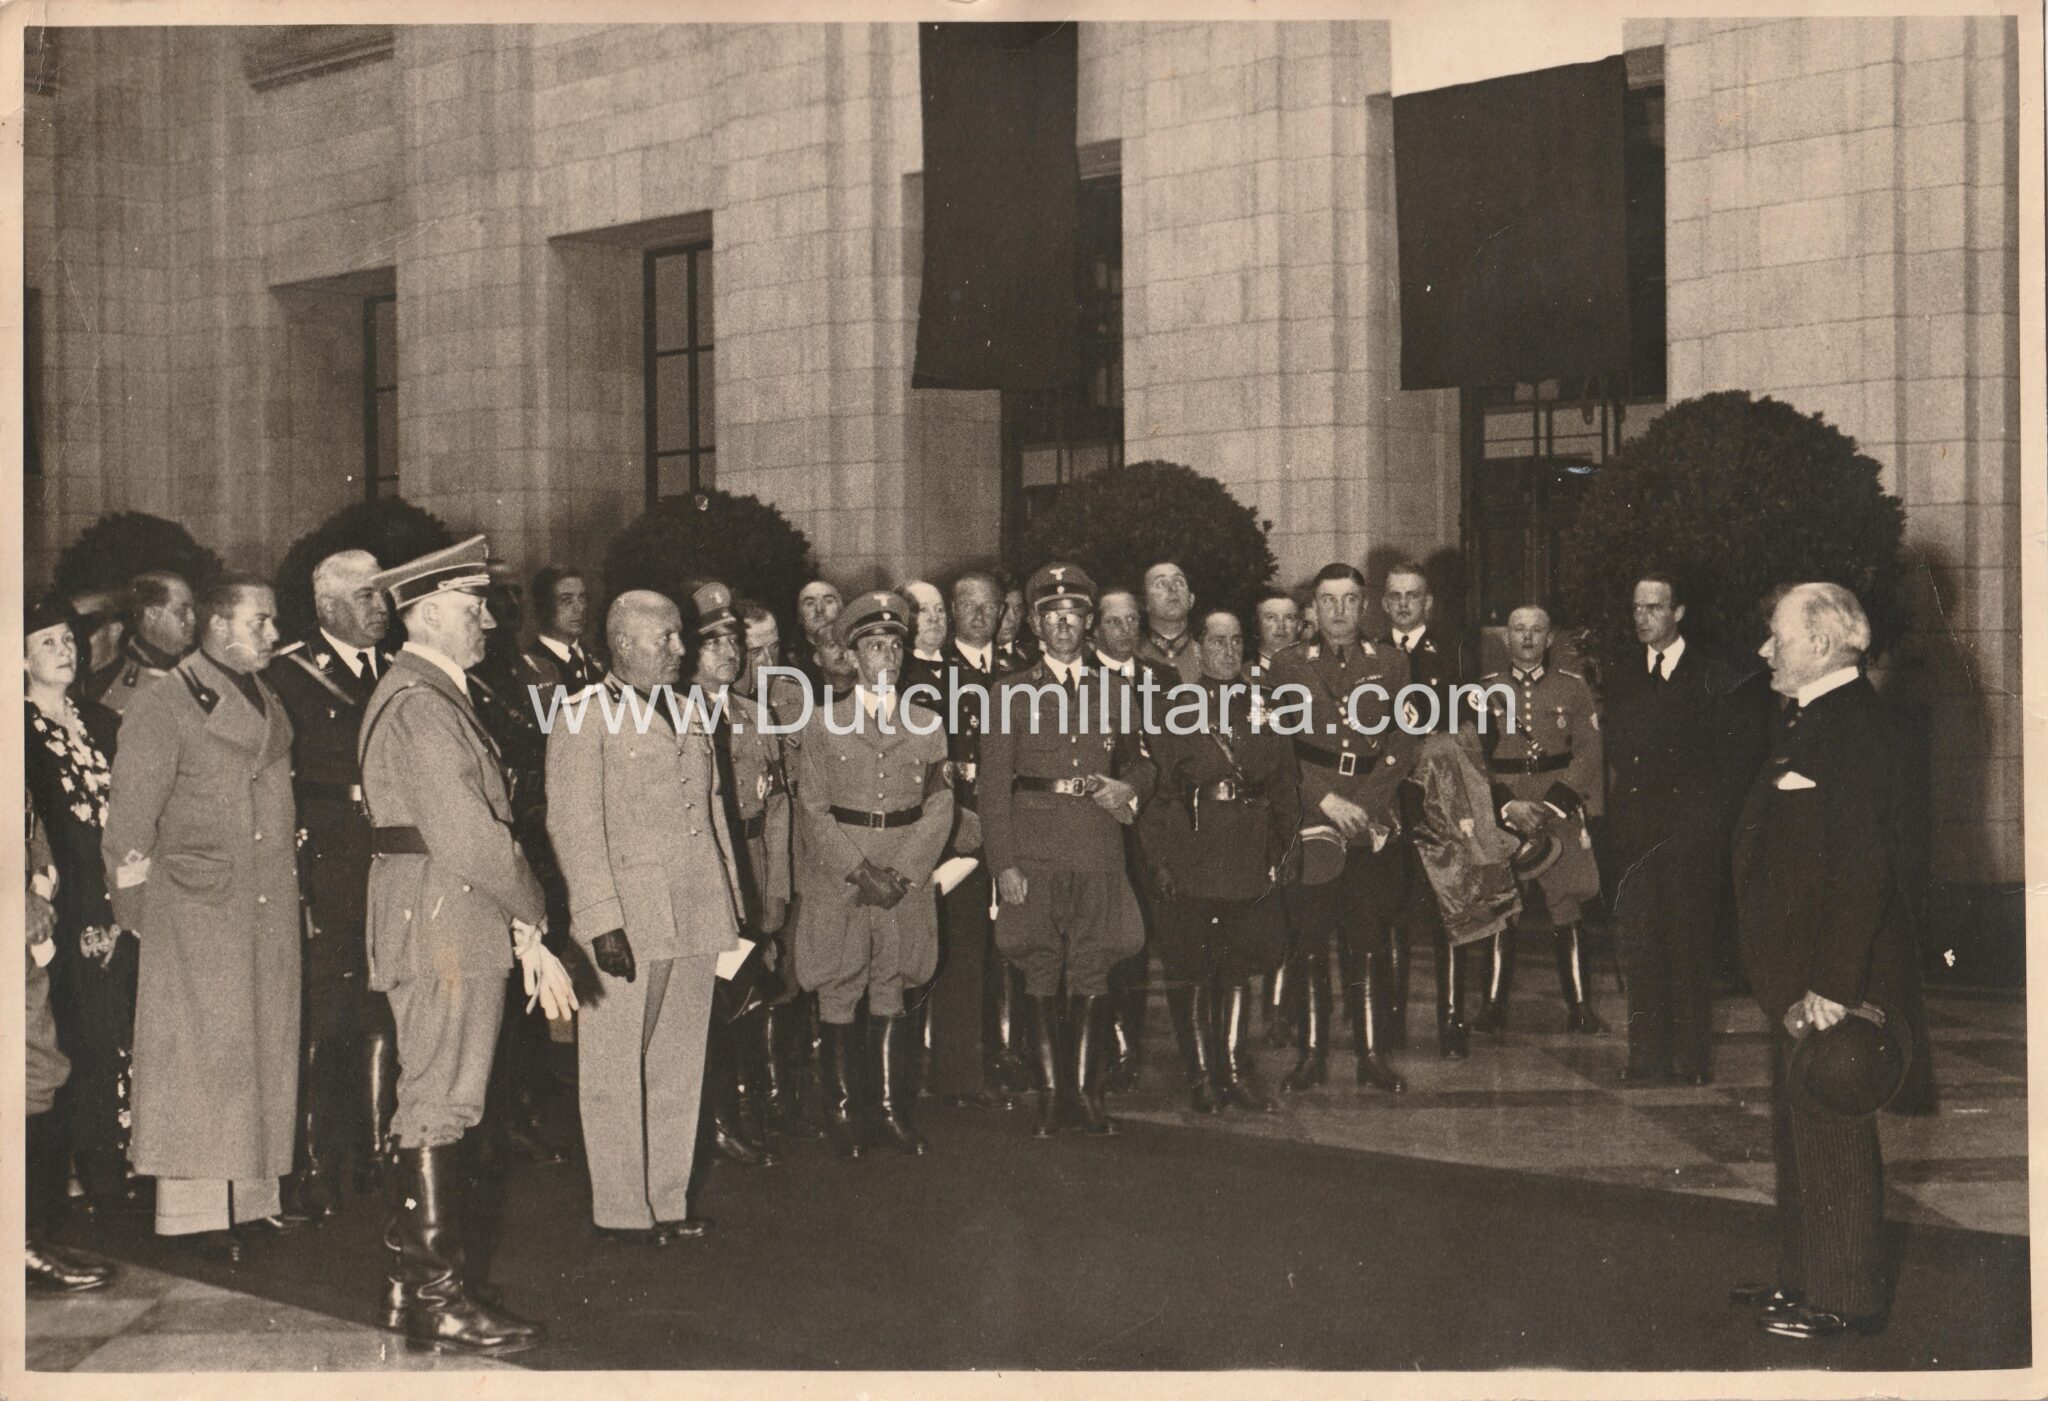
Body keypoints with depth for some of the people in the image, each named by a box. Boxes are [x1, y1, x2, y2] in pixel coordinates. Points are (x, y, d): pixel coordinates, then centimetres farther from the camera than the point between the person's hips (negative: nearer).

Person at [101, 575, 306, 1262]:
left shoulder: (269, 703, 15)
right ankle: (191, 1209, 2)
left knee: (265, 1053, 8)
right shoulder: (163, 704, -6)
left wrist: (290, 883, 13)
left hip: (271, 908, 7)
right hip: (196, 909, -7)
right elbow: (129, 822, -7)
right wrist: (136, 914, -8)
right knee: (200, 1055, -3)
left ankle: (252, 1198, 16)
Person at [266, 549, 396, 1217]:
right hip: (324, 876, -5)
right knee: (318, 1024, -4)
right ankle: (310, 1169, 3)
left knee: (383, 1020, 10)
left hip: (390, 877, 5)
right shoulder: (288, 675, -3)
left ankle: (375, 1154, 21)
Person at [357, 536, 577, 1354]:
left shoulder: (438, 696, 19)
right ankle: (435, 1295, -1)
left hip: (456, 925, 11)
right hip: (440, 924, -11)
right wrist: (532, 917, -10)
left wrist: (524, 933, 15)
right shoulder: (418, 703, -14)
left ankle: (412, 1283, 23)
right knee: (439, 1104, -6)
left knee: (435, 1103, 15)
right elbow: (465, 835, -21)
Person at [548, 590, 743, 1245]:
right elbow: (574, 828, -10)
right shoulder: (584, 720, -6)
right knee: (617, 1069, 2)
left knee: (680, 1066, 12)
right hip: (628, 921, -7)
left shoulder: (690, 717, 17)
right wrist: (602, 920, -16)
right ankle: (621, 1208, 11)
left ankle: (668, 1200, 21)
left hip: (696, 920, 7)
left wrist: (729, 900, 15)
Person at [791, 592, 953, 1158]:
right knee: (837, 997, 0)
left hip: (907, 881, 2)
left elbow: (939, 807, 4)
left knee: (891, 994, 6)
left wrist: (902, 873, -9)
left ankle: (891, 1109, 13)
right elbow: (813, 810, -3)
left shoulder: (926, 725, 8)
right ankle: (840, 1111, 9)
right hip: (835, 880, -2)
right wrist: (862, 872, -12)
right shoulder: (824, 724, 2)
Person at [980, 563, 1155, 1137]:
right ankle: (1049, 1094, 9)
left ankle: (1086, 1091, 11)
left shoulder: (1115, 690, 13)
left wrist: (1129, 789, -2)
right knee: (1041, 977, 2)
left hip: (1099, 853, 2)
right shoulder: (1012, 692, 5)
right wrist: (1005, 864, -8)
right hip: (1035, 853, -2)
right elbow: (994, 785, 0)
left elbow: (1139, 762, 23)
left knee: (1092, 975, 2)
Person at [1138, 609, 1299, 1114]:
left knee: (1239, 970, 7)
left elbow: (1286, 787, 13)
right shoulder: (1174, 711, 2)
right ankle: (1201, 1076, 7)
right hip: (1191, 859, -3)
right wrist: (1160, 859, -7)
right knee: (1190, 972, 0)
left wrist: (1277, 851, 4)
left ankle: (1236, 1071, 14)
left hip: (1251, 860, 3)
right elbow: (1155, 789, -1)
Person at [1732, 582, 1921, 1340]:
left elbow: (1862, 870, -25)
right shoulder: (1809, 721, 12)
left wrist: (1832, 986, -26)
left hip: (1834, 979, -10)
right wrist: (1787, 978, 17)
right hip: (1797, 972, 10)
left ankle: (1845, 1298, 10)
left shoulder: (1858, 727, -20)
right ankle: (1804, 1278, 31)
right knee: (1797, 1129, 19)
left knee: (1832, 1132, -1)